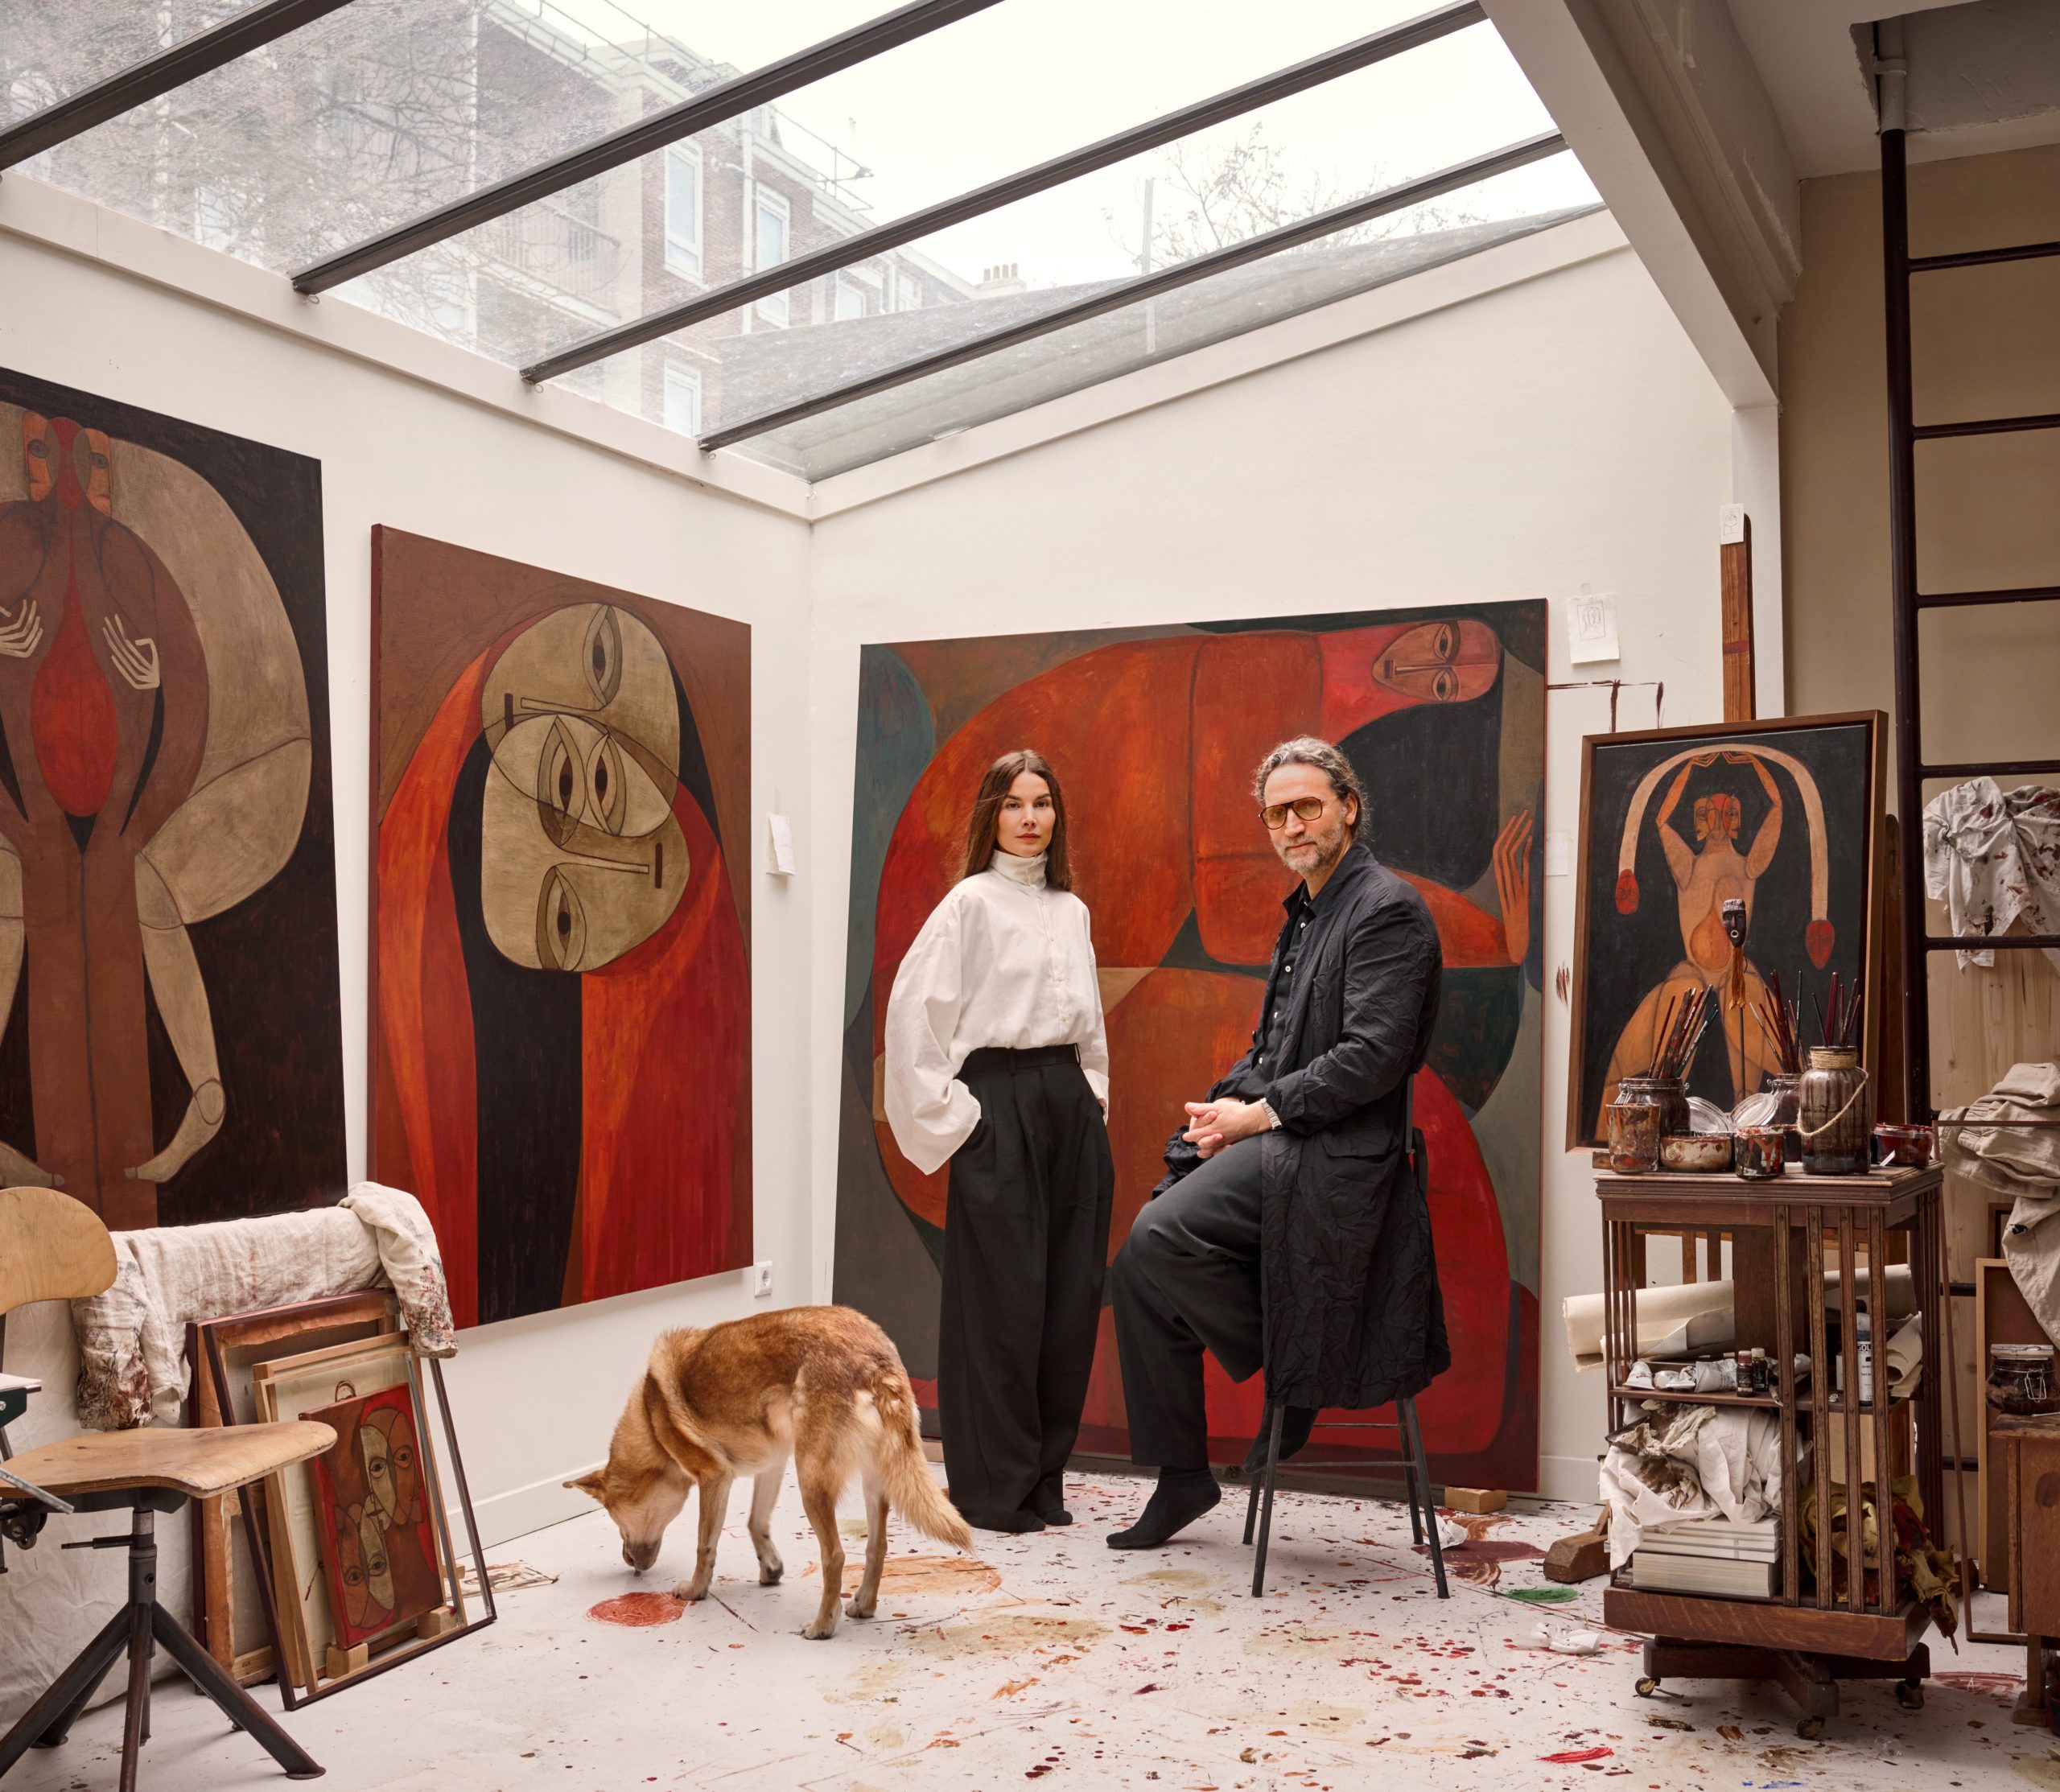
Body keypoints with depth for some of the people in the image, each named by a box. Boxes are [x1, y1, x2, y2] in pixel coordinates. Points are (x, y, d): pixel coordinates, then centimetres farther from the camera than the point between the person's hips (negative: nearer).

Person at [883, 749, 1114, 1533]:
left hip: (1069, 1106, 6)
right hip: (1000, 1109, -6)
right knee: (1002, 1298, -4)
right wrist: (946, 1112, -10)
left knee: (1071, 1293, 5)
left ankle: (1044, 1477, 17)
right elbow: (912, 1009, -10)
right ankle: (992, 1489, 7)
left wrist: (1093, 1099, 13)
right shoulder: (971, 901, -4)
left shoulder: (1070, 909, 15)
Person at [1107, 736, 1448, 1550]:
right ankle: (1181, 1477, 13)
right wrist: (1228, 1102, 4)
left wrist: (1262, 1114, -15)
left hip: (1332, 1155, -9)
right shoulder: (1304, 913, 20)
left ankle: (1291, 1368, -4)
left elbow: (1373, 1057, -20)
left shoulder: (1387, 909, -9)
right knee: (1141, 1266, 3)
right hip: (1281, 1146, 9)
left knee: (1159, 1237, -25)